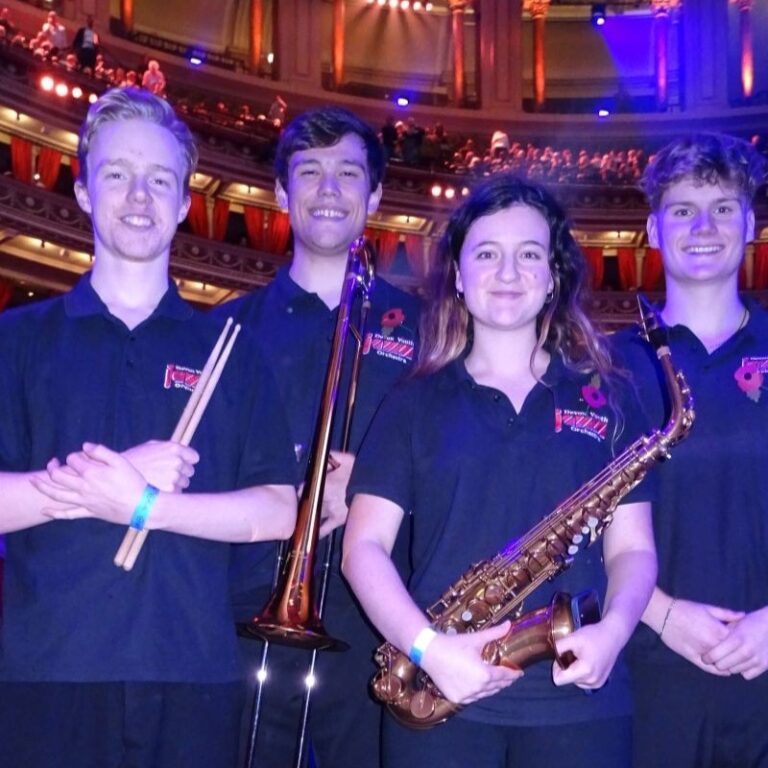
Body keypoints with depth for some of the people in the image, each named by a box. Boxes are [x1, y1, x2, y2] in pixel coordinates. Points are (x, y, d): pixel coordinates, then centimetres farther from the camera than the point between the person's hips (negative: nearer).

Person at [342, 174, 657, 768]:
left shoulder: (608, 398, 9)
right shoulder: (414, 403, 6)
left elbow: (632, 548, 8)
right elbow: (364, 545, 0)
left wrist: (614, 630, -12)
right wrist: (426, 646, -15)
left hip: (580, 700, 1)